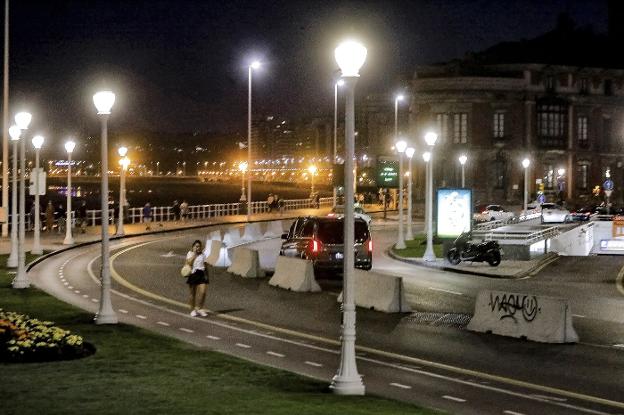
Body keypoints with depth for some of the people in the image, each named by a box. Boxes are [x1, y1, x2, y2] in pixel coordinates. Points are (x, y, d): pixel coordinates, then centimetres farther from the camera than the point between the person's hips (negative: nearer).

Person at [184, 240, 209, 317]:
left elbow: (205, 265, 16)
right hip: (193, 274, -3)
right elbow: (189, 262, -15)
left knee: (203, 292, -10)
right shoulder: (190, 254, 2)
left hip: (201, 274, 3)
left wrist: (206, 275, 8)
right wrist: (194, 253, -12)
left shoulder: (202, 254, 12)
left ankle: (199, 308, -1)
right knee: (192, 293, 4)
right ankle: (193, 310, 13)